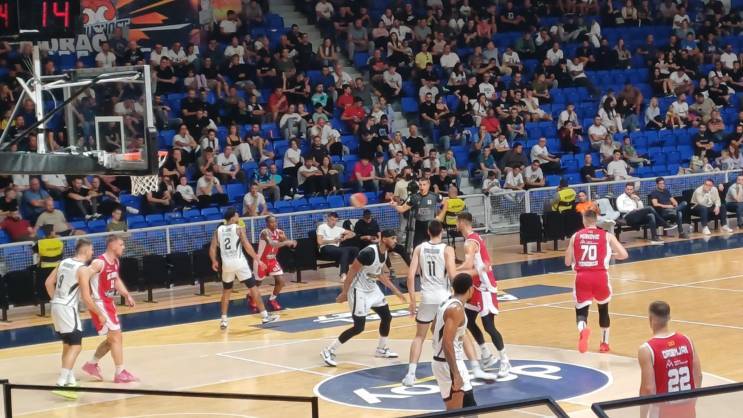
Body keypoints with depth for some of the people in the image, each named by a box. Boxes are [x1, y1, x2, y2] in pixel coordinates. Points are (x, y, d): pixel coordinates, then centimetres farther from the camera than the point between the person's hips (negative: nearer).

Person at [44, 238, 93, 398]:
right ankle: (61, 384, -19)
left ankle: (70, 381, 26)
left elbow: (48, 283, 14)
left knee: (67, 344, 19)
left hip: (56, 306, 9)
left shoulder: (64, 262, 11)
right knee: (75, 346, -9)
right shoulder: (82, 269, -12)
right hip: (67, 308, -9)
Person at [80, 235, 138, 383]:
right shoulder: (99, 263, -22)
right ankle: (120, 373, -2)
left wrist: (127, 295, 9)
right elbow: (83, 275, -33)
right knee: (116, 336, -8)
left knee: (112, 338, 16)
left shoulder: (115, 261, 7)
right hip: (99, 303, -9)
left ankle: (91, 365, 31)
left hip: (109, 302, 9)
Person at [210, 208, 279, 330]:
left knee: (226, 291, 19)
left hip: (226, 264, 4)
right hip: (239, 263, -4)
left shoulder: (218, 230, 8)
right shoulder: (238, 229, -4)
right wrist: (258, 260, -7)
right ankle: (265, 316, 2)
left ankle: (223, 320, 14)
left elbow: (212, 248, 6)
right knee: (253, 288, 3)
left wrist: (214, 262, 23)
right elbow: (247, 246, -11)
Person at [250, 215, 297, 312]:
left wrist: (284, 238, -22)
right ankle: (251, 297, 38)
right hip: (261, 260, -6)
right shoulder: (265, 232, -27)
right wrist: (286, 242, -51)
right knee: (258, 283, 6)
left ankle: (272, 299, 18)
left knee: (281, 281, -6)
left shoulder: (279, 232, -5)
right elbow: (272, 244, -43)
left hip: (272, 260, 6)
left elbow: (287, 244, -2)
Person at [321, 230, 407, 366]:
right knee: (359, 327, -10)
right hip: (359, 291, -9)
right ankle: (329, 351, -3)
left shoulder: (385, 253, 0)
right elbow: (352, 271, -23)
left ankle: (381, 350, 32)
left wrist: (396, 291, 16)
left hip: (372, 289, 9)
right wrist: (344, 292, -19)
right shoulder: (369, 252, -28)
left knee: (386, 317, 13)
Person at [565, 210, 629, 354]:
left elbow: (567, 262, 10)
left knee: (581, 310, 4)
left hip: (582, 277, 0)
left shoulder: (575, 236, 10)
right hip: (600, 276, 0)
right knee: (603, 308, 24)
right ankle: (604, 343, 32)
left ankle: (582, 329, -32)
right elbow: (624, 255, 2)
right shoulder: (607, 236, 7)